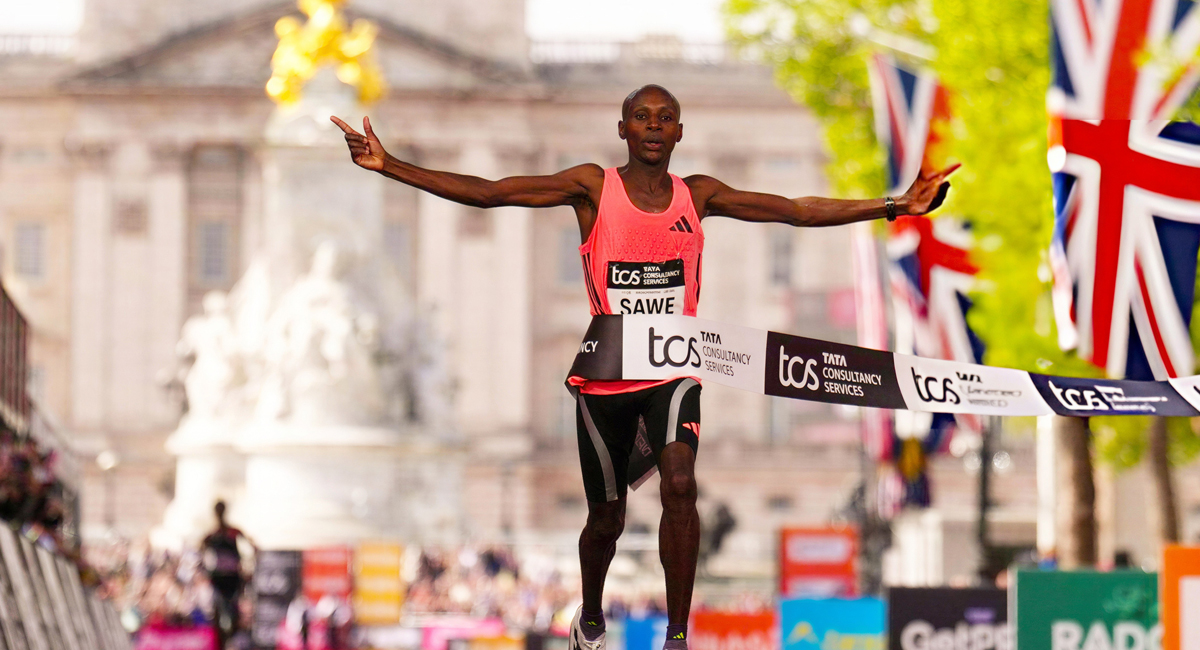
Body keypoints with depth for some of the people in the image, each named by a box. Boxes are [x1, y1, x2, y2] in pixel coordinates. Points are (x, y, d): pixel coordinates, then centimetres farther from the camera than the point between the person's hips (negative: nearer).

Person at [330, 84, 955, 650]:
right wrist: (389, 166, -19)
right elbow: (488, 192, -11)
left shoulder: (698, 195, 3)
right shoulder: (593, 187, -5)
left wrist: (894, 206, -4)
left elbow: (797, 211, 3)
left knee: (680, 483, -25)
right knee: (606, 517, 10)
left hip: (672, 372, 1)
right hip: (604, 376, -1)